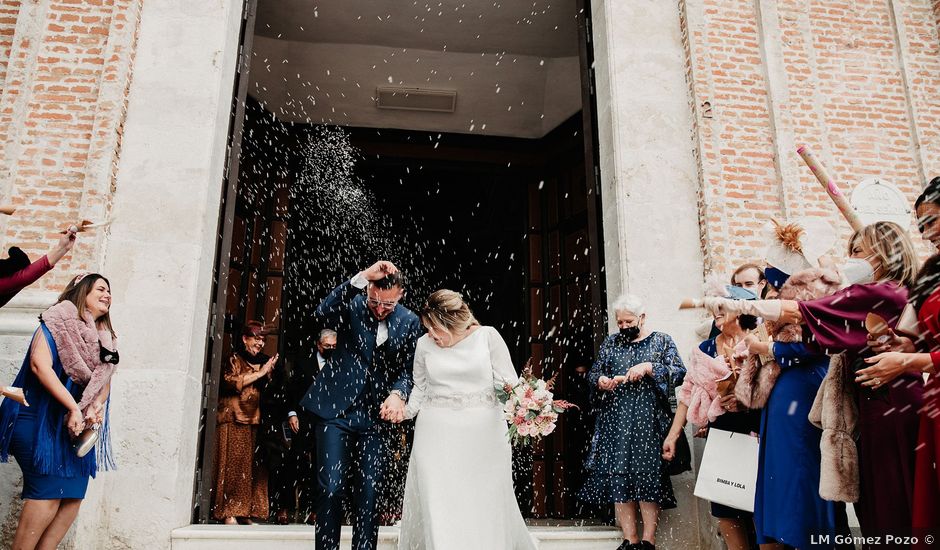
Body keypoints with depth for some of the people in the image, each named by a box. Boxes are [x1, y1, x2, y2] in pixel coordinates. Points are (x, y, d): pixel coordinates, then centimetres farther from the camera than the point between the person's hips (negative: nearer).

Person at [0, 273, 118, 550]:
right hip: (43, 421, -7)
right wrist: (73, 406, -23)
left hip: (79, 428, 7)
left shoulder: (105, 339, 14)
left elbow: (105, 381, 11)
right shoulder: (59, 320, -7)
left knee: (73, 496, 3)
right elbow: (39, 364, -19)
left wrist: (96, 407, -11)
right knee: (47, 494, -11)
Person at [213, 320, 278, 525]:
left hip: (254, 420, 6)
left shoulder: (262, 361, 20)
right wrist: (260, 373, -11)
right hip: (233, 420, -6)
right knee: (233, 464, -8)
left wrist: (269, 373, 3)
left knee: (252, 466, 1)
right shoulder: (235, 359, 3)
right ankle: (228, 512, -4)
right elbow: (232, 381, -14)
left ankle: (244, 512, 4)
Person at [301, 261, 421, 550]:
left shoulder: (410, 322, 2)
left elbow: (408, 370, 1)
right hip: (336, 407, -2)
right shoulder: (352, 305, -2)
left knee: (369, 494, 5)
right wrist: (363, 276, -30)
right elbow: (323, 312, -24)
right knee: (332, 490, -5)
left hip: (374, 416, 2)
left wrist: (398, 393, -21)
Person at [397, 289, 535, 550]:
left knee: (486, 502, 7)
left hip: (484, 433, -1)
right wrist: (406, 410, -2)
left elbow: (507, 382, -3)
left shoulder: (487, 336, -3)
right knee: (439, 505, 0)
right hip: (437, 433, 2)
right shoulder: (424, 344, 4)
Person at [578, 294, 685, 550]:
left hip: (649, 422, -3)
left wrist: (649, 367, -16)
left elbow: (679, 373, -3)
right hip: (616, 422, 3)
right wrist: (601, 381, -9)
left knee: (649, 477, -4)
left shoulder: (662, 341, 6)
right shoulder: (610, 343, 14)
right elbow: (593, 373, 13)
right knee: (618, 477, 0)